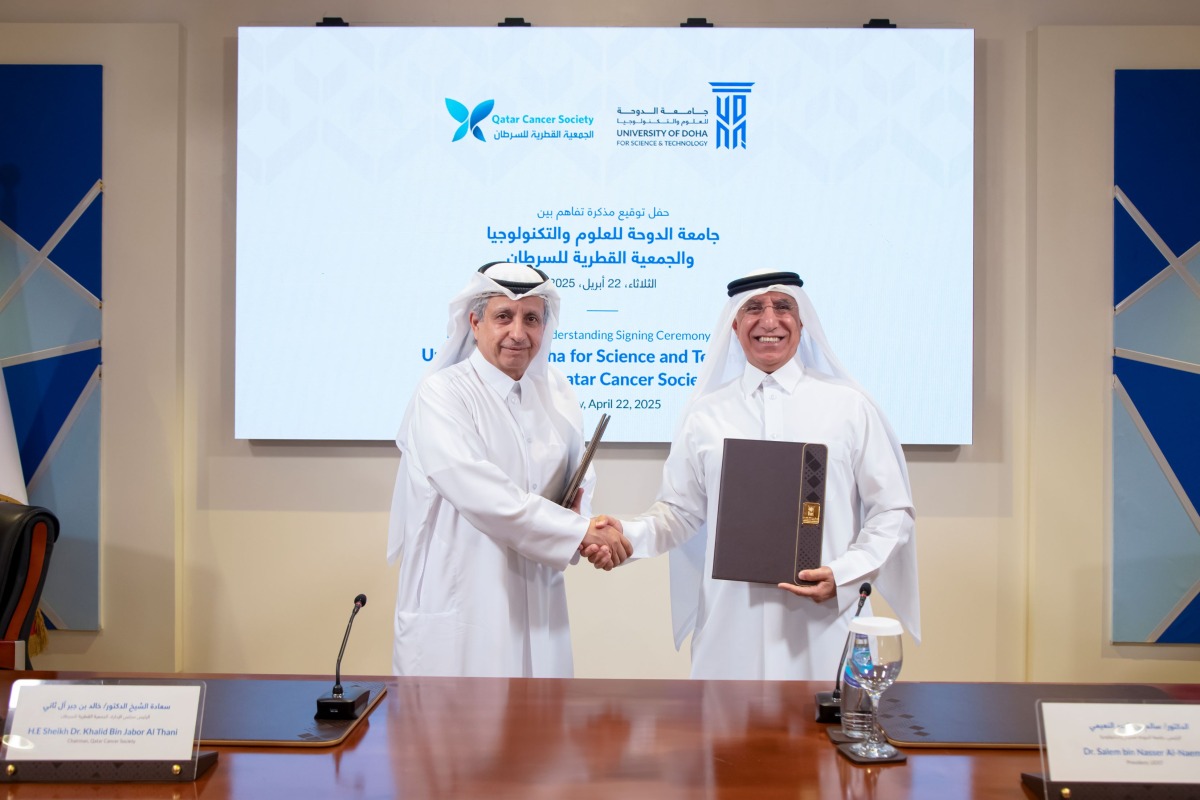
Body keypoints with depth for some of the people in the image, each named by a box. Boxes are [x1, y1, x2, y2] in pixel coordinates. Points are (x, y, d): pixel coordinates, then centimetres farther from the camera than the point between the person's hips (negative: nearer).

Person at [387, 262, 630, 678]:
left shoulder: (555, 390, 7)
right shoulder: (442, 394, -11)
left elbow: (579, 483, 11)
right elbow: (482, 495, -21)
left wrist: (592, 536, -10)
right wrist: (581, 532, -17)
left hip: (537, 604, 5)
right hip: (460, 608, -5)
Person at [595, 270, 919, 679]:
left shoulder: (849, 406, 3)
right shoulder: (705, 415, 7)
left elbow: (892, 511, 4)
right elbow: (680, 511, 10)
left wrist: (843, 576, -10)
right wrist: (629, 534, -9)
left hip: (824, 624, -1)